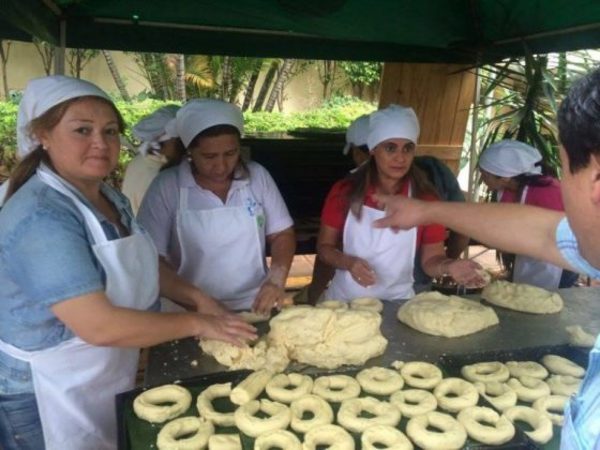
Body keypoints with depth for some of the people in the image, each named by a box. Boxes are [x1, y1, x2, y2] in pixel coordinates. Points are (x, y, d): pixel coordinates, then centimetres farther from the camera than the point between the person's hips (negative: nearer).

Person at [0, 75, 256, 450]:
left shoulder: (109, 198, 0)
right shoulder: (41, 217, -28)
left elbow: (135, 270, 13)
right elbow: (100, 326, -32)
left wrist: (194, 296, -1)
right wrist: (197, 324, -22)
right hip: (49, 396, -8)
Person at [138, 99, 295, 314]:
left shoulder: (258, 176, 0)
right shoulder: (166, 187, -7)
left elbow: (282, 234, 7)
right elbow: (151, 257, -7)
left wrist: (276, 278, -10)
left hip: (255, 306, 1)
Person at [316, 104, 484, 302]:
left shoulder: (425, 198, -6)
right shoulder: (344, 191, -6)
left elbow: (431, 258, -3)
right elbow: (324, 246, -1)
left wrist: (449, 266, -23)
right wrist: (348, 262, -19)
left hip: (397, 302, 0)